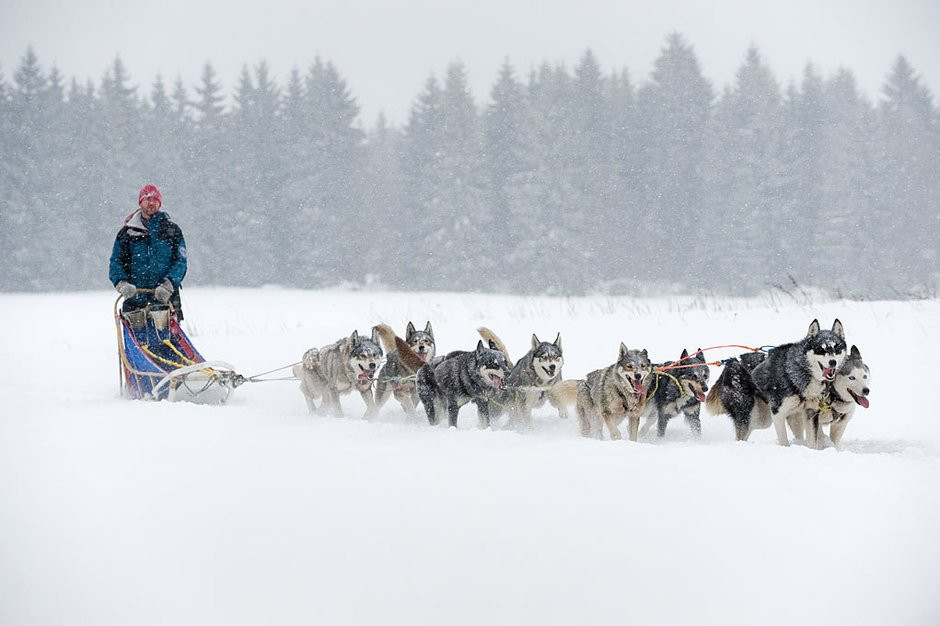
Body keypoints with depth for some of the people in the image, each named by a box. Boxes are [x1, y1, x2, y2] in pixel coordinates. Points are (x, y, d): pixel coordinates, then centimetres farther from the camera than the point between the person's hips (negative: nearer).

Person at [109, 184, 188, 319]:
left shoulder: (172, 230, 11)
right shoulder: (127, 232, 12)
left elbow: (180, 262, 3)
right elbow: (115, 262, 8)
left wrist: (169, 284, -15)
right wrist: (122, 283, -12)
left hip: (165, 298, 0)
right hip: (134, 300, 0)